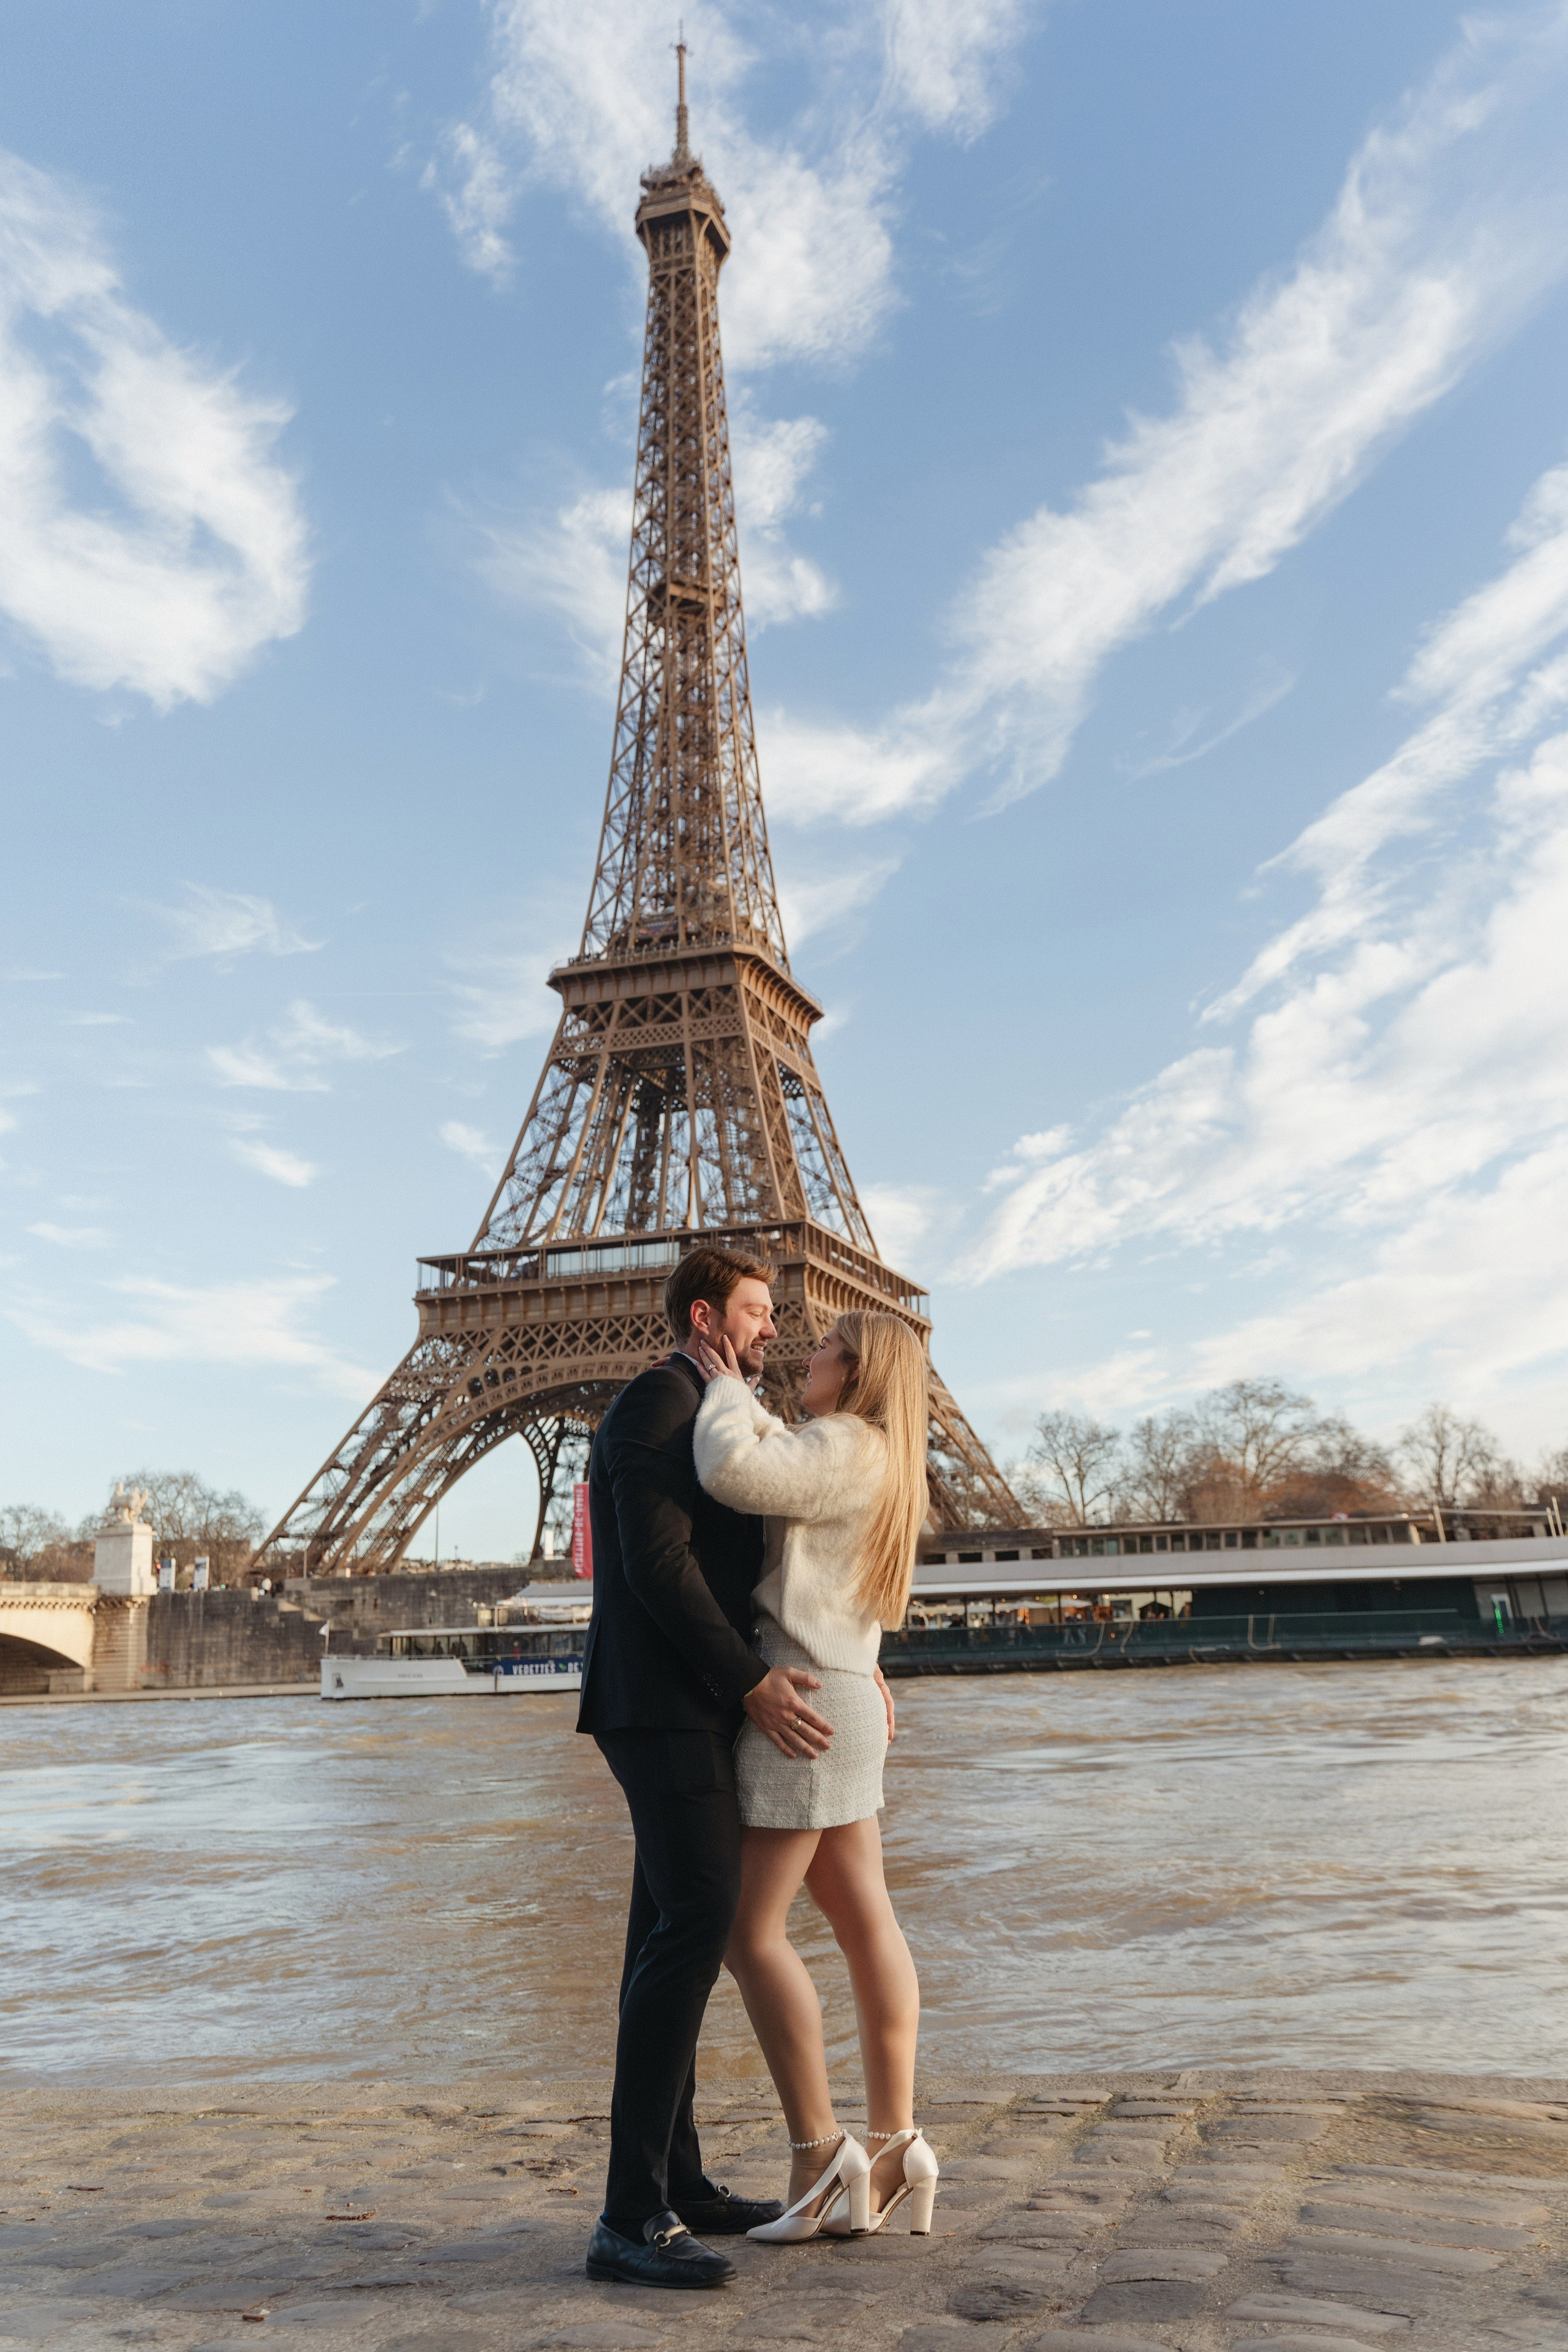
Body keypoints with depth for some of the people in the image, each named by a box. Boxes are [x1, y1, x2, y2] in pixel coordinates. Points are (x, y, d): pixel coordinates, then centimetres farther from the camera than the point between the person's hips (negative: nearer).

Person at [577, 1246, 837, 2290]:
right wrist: (750, 1684, -22)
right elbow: (656, 1561, -20)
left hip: (692, 1709, 11)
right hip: (664, 1703, -11)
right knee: (700, 1920, -17)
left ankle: (676, 2183, 17)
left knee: (674, 1936, 10)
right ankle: (631, 2217, -15)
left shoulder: (711, 1422, 22)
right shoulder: (657, 1400, -10)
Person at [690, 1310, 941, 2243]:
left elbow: (732, 1472, -28)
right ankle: (896, 2148, 13)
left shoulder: (848, 1445, -14)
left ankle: (820, 2158, -1)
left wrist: (728, 1396, -11)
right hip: (840, 1705, 11)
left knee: (751, 1930, -5)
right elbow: (771, 1467, 27)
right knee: (866, 1921, 9)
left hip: (801, 1698, -11)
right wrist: (740, 1394, 14)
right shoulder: (870, 1463, 18)